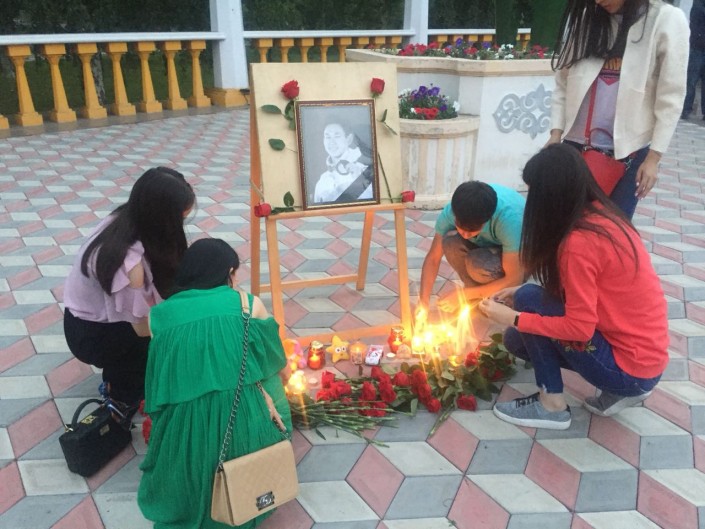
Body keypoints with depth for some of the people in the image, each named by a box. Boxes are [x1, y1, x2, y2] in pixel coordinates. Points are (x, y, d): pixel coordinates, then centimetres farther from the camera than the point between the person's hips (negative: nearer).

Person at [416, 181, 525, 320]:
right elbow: (432, 258, -16)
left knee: (478, 265, -34)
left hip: (520, 254, -4)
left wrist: (463, 295, -29)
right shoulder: (452, 210, -27)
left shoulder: (510, 217, -39)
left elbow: (515, 279, -33)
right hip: (487, 245, 4)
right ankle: (478, 296, -6)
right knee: (450, 242, -27)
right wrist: (423, 301, -26)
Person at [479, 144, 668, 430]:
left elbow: (580, 328, -23)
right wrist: (522, 293, 7)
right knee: (518, 339, 11)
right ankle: (618, 391, 11)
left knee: (529, 300, -9)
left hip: (629, 367, -8)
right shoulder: (602, 214, 2)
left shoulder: (578, 242, -26)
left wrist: (513, 317, -13)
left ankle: (551, 405, 2)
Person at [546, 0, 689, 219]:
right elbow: (563, 81, 6)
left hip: (628, 150, -3)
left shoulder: (667, 20, -5)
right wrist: (556, 132, -4)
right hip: (578, 144, 3)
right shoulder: (584, 18, 6)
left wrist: (654, 157, -8)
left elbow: (670, 98, -5)